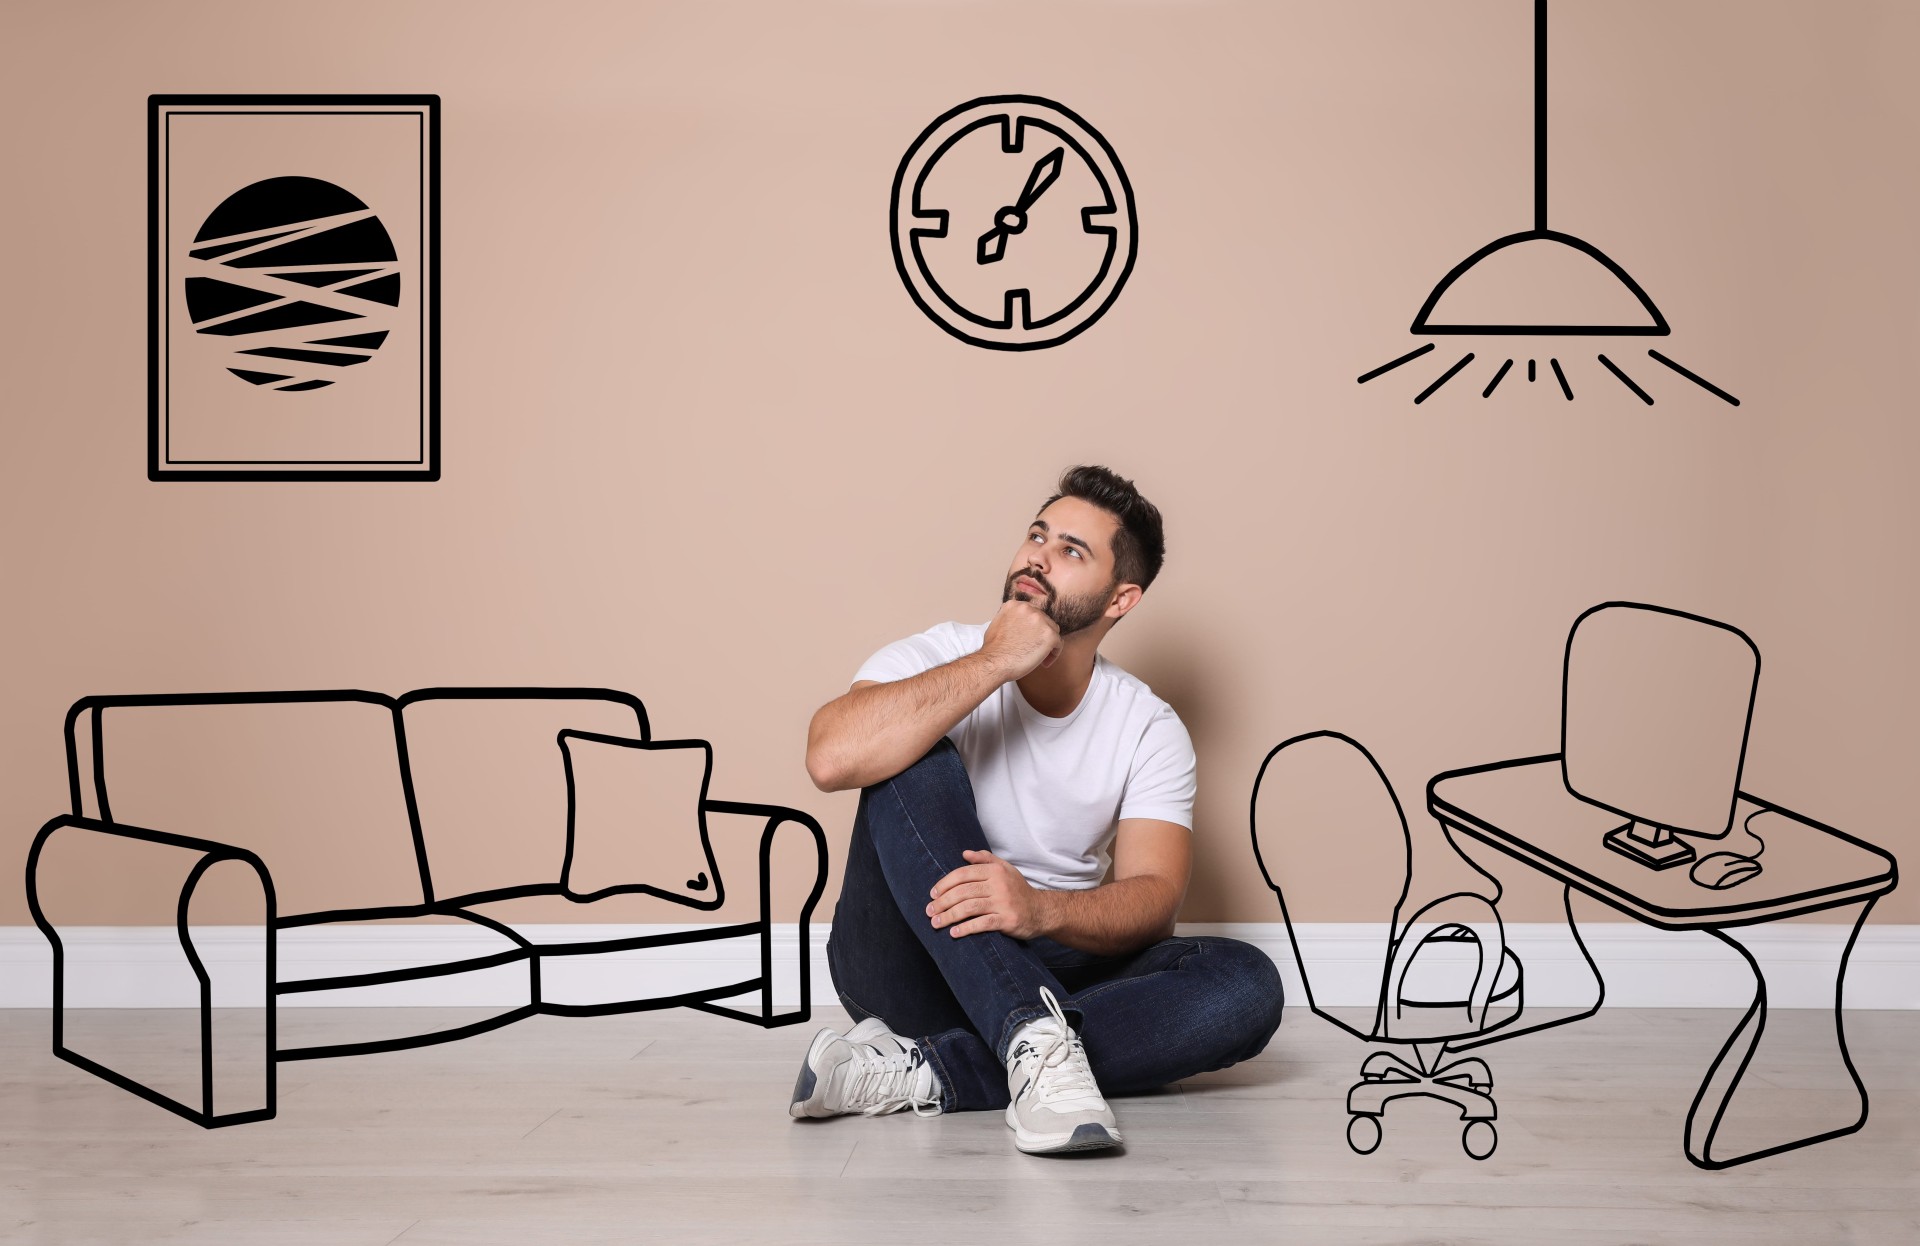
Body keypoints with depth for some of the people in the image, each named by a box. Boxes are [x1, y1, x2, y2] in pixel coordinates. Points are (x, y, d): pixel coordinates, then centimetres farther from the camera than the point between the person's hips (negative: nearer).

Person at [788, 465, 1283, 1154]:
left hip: (1046, 963, 3)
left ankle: (919, 1070, -31)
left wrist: (1039, 909, -34)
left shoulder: (1150, 729, 1)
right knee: (914, 764, -27)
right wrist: (994, 662, -23)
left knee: (1245, 986, -24)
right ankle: (1035, 1040, -40)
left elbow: (1153, 897, -12)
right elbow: (832, 758, -26)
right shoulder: (935, 658, -5)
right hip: (908, 963, -2)